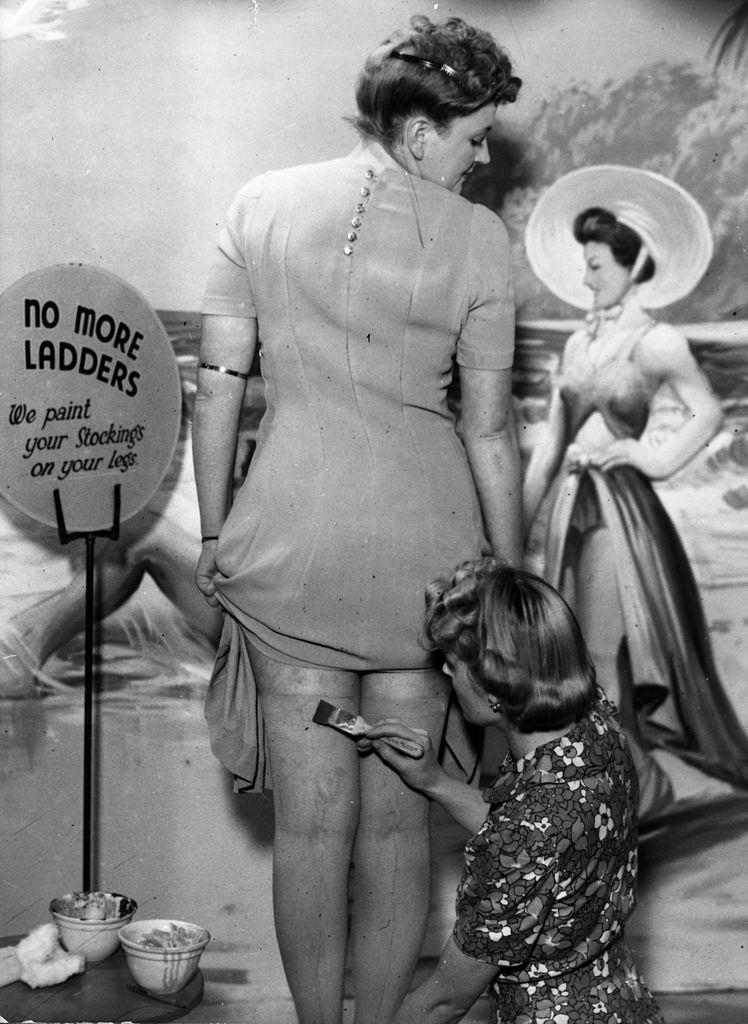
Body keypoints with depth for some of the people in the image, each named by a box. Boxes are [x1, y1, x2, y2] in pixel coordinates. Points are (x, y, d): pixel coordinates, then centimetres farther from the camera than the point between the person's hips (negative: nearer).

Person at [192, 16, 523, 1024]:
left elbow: (219, 383, 0)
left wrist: (215, 534, 10)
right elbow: (489, 429, -2)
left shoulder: (263, 204, 1)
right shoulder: (475, 237, -4)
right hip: (423, 542, 0)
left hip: (290, 535, 1)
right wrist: (510, 574, 7)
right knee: (397, 819, 14)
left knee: (311, 821, 10)